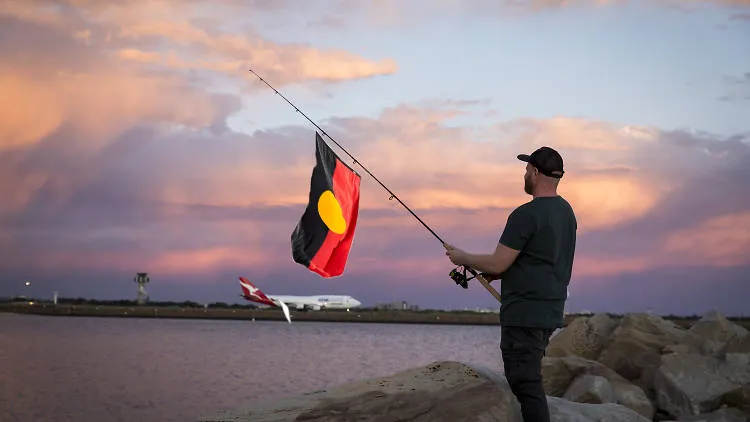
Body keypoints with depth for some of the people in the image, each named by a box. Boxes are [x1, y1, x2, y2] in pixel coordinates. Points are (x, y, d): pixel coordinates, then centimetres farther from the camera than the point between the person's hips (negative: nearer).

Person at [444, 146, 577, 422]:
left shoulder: (527, 214, -16)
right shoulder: (566, 211, 13)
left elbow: (497, 263, -16)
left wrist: (462, 258, 1)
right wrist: (498, 272, 19)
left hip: (524, 314, -9)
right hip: (551, 312, 9)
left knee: (525, 381, -8)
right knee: (528, 378, 17)